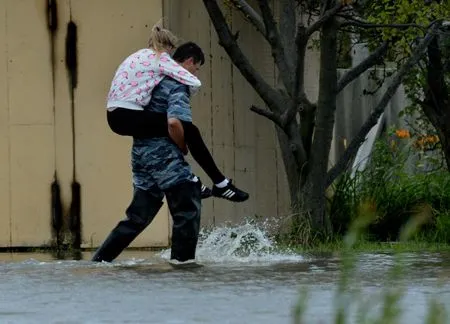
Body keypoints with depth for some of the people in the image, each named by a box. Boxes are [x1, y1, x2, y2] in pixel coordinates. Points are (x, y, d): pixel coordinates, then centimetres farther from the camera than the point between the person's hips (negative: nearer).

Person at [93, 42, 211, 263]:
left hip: (141, 154, 9)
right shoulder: (178, 85, -9)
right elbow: (174, 122, -25)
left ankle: (100, 259, 14)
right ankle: (182, 259, -6)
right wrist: (183, 147, -9)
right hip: (163, 155, -9)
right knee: (188, 207, -2)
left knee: (138, 216, 14)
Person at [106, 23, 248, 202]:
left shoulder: (139, 56, 22)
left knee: (168, 128, 31)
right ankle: (221, 184, 0)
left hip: (116, 116, 9)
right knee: (190, 130, -4)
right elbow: (195, 83, -8)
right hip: (128, 116, -9)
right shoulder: (160, 58, -2)